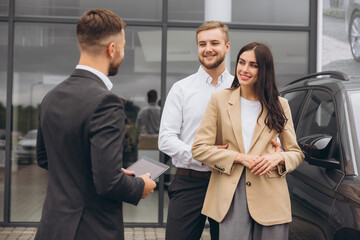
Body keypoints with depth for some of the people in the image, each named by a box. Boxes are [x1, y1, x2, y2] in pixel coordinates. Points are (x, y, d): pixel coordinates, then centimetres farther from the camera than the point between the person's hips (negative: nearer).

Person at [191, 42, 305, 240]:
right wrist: (240, 158, -11)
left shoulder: (279, 105, 9)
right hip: (232, 196, -1)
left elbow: (296, 153, 12)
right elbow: (199, 149, -1)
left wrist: (278, 158, -11)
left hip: (271, 198, 2)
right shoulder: (219, 100, 5)